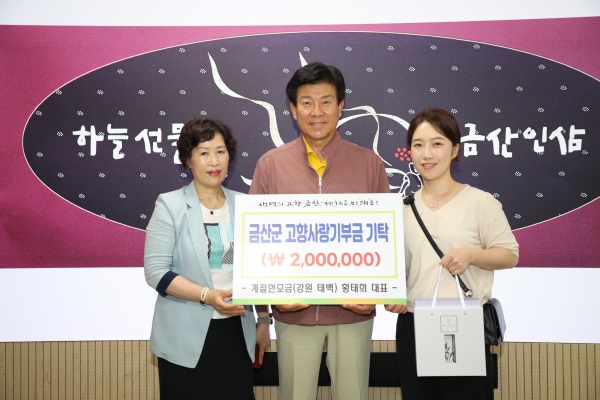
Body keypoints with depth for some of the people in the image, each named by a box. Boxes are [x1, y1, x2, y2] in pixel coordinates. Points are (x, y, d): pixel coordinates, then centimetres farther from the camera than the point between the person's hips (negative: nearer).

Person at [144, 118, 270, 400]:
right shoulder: (170, 205, -5)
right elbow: (156, 271, -12)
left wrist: (264, 321, 11)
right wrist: (207, 295, -22)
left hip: (236, 333, 4)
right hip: (186, 337, -3)